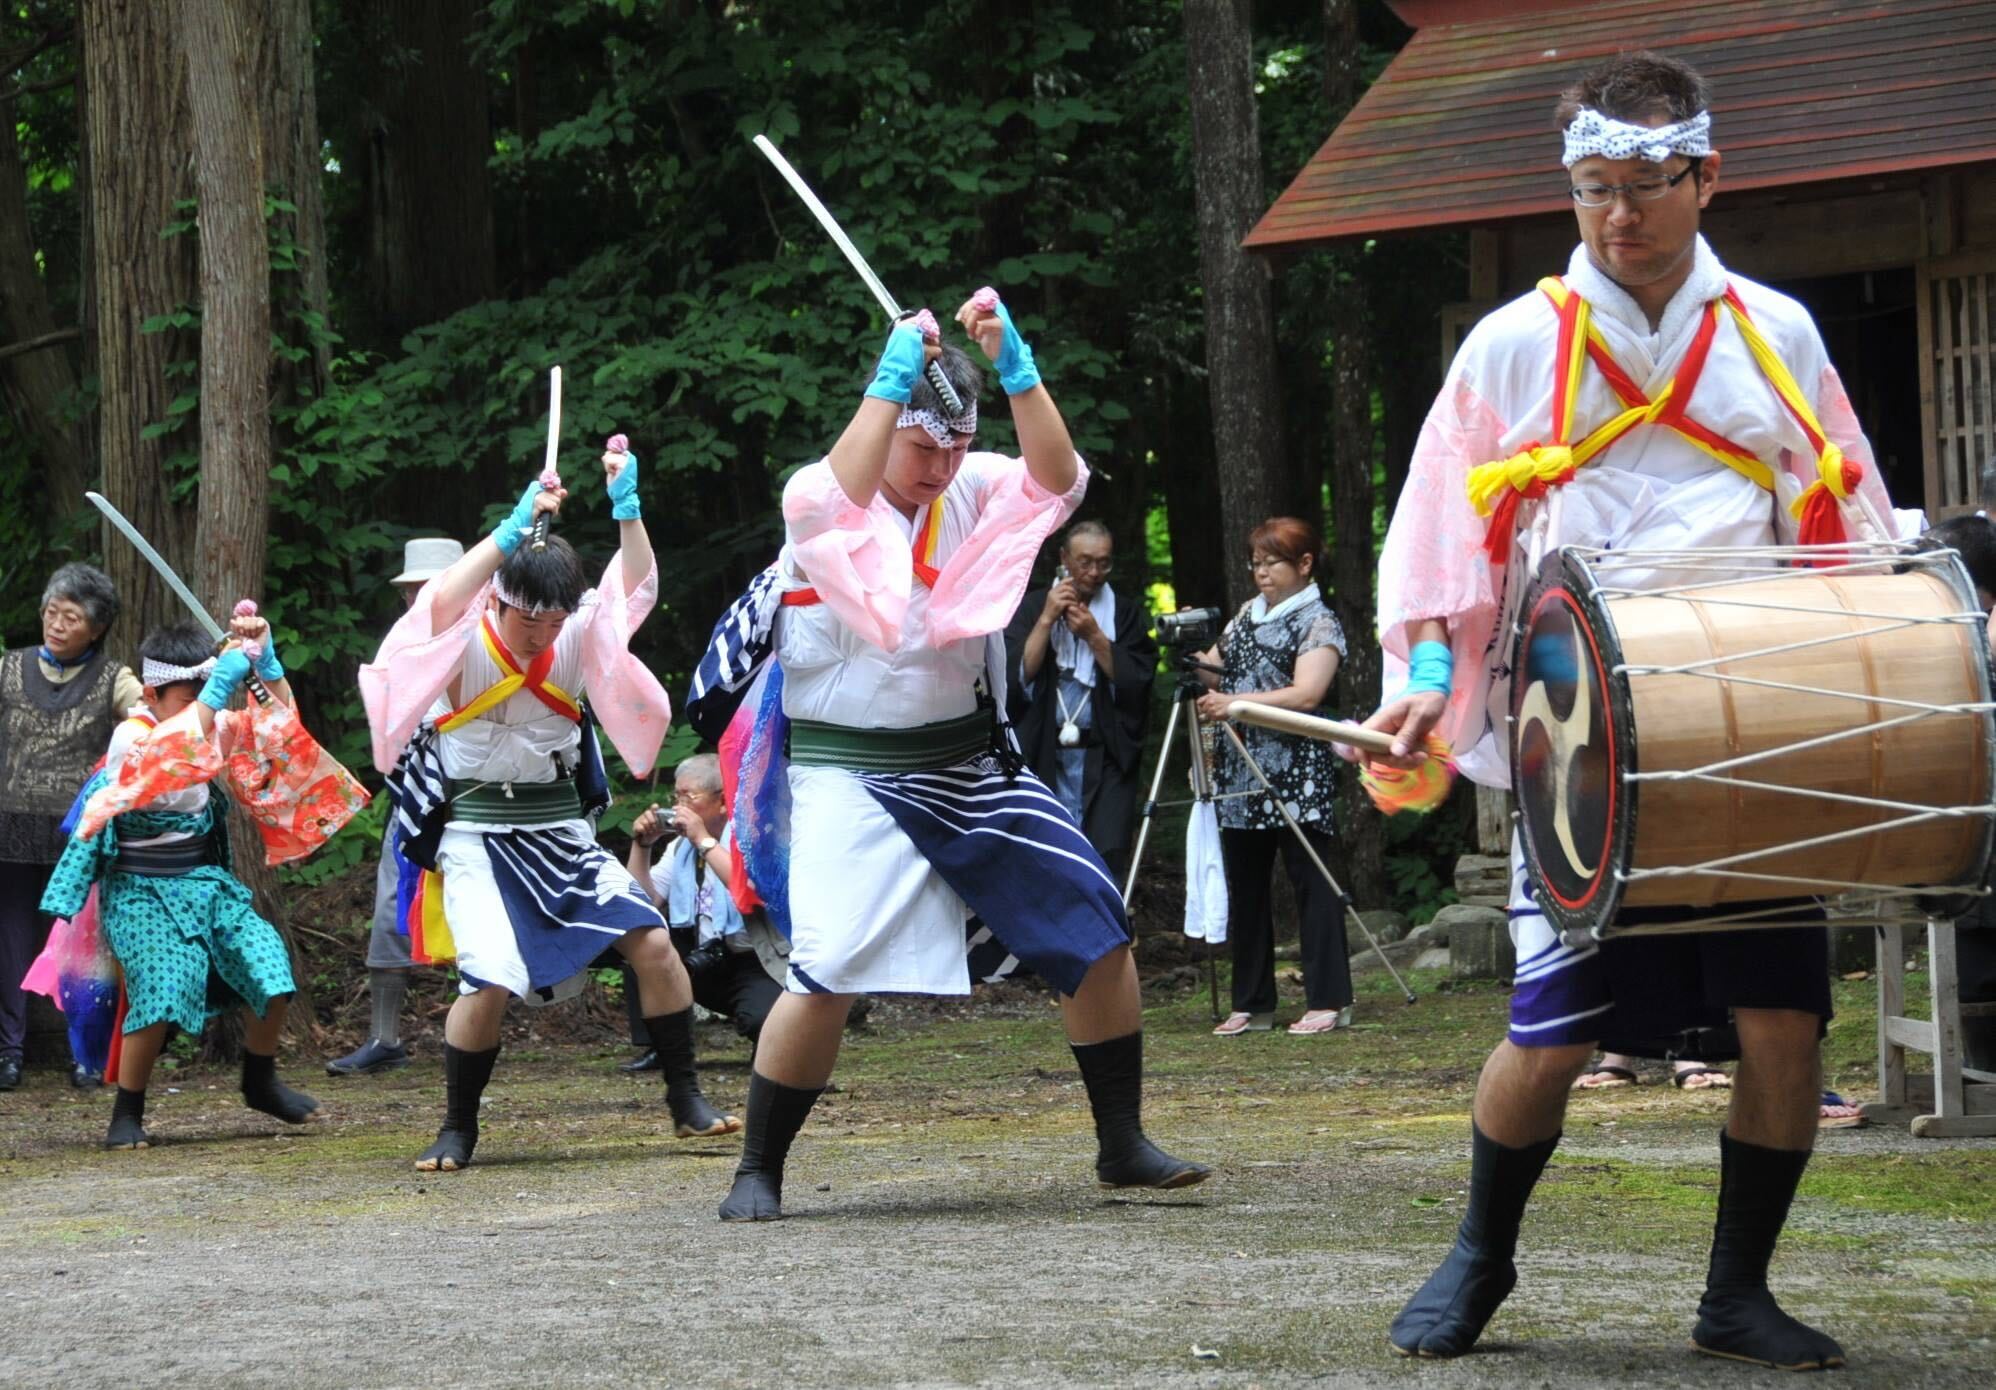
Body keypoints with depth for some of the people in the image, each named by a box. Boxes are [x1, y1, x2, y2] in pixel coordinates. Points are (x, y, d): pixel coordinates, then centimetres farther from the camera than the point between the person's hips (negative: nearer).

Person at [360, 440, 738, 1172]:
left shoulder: (575, 639, 1)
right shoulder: (463, 648, -12)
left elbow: (634, 590, -8)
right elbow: (443, 603, -33)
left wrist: (627, 508, -23)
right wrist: (516, 527, -41)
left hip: (561, 831, 4)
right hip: (477, 834, -4)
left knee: (651, 941, -8)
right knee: (490, 981, -21)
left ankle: (687, 1101, 7)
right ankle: (457, 1131, -1)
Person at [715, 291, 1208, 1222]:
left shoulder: (972, 491, 4)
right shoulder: (820, 496, -8)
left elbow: (1057, 482, -14)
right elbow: (836, 498, -32)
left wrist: (1014, 366, -24)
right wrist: (895, 373, -32)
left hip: (971, 765, 5)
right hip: (852, 774, -5)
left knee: (1097, 930, 1)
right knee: (827, 973, -18)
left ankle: (1123, 1146, 14)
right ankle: (757, 1174, -2)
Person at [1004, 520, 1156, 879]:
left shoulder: (1127, 611, 7)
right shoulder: (1032, 607, 7)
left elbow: (1137, 683, -3)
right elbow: (1016, 676, -5)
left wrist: (1095, 636, -11)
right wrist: (1047, 620, -11)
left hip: (1107, 758, -1)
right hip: (1044, 754, 1)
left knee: (1107, 856, -12)